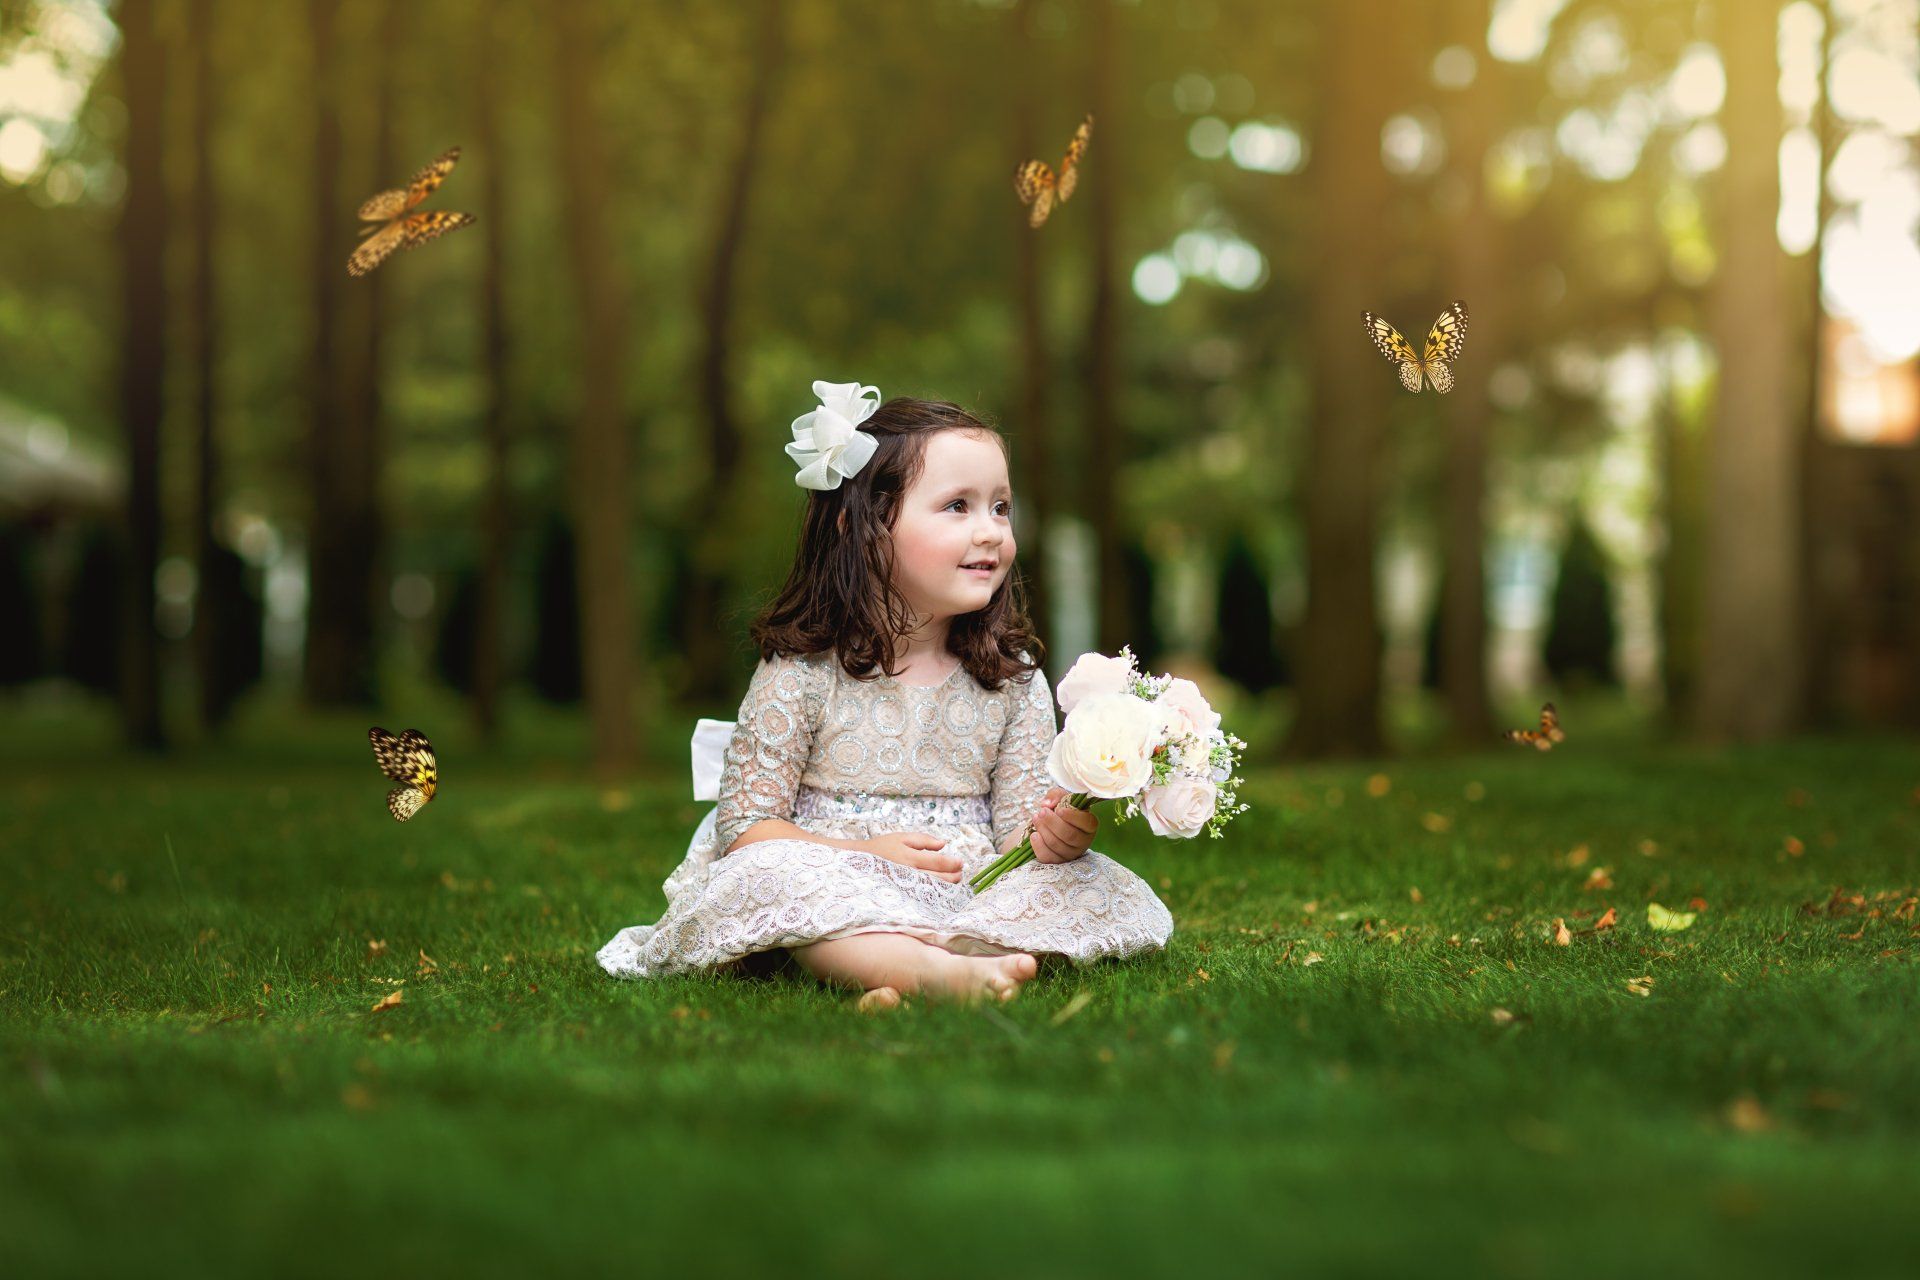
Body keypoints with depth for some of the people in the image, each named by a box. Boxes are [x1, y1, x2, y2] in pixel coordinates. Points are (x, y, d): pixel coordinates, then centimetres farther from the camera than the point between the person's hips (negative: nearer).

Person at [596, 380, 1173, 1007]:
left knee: (1096, 885, -20)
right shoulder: (803, 673, -3)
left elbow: (1018, 826, 4)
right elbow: (745, 822, -5)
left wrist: (1053, 836, -21)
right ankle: (942, 972, -55)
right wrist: (865, 855, -18)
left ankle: (898, 971, -38)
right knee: (769, 876, -33)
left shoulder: (1016, 680, 8)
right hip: (840, 901, -3)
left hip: (970, 895, 4)